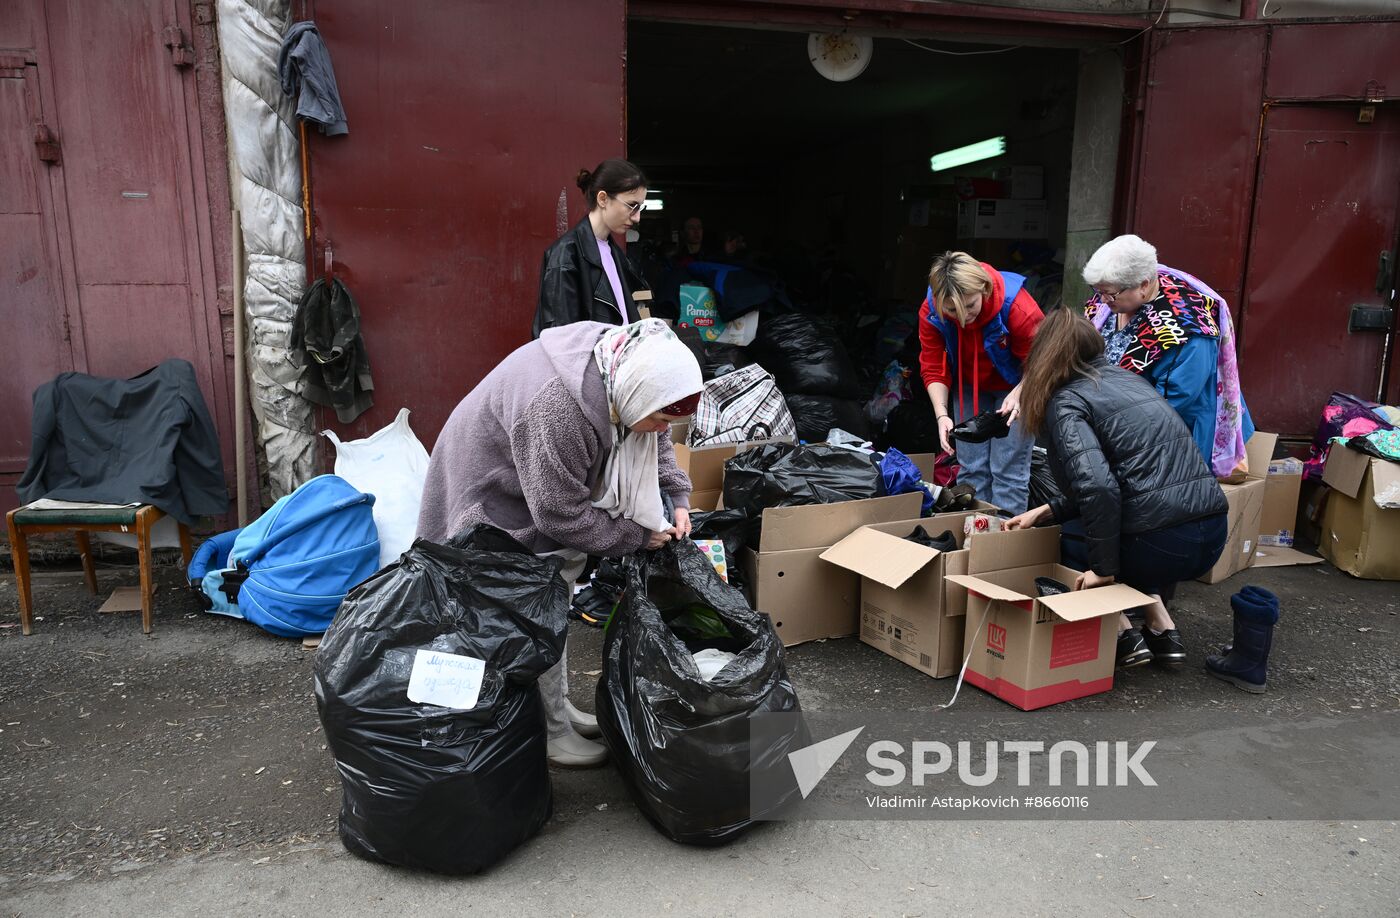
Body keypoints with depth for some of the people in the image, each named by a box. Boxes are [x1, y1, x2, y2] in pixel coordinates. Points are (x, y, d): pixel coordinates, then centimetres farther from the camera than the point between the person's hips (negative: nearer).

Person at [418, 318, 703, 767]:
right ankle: (549, 731, 11)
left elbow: (654, 443, 4)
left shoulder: (630, 364, -16)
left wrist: (676, 496, -9)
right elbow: (562, 514, -31)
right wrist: (636, 536, -20)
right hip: (496, 498, -8)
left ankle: (556, 703, 33)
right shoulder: (559, 407, -42)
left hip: (551, 489, 9)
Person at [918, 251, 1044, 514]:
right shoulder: (931, 311, -23)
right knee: (970, 469, 5)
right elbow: (933, 368, -14)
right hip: (969, 387, 3)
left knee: (1008, 470, -8)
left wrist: (1017, 395, -40)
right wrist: (942, 414, -27)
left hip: (1016, 386, -3)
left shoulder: (1017, 305, -32)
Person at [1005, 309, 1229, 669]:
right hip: (1213, 534, 7)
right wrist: (1045, 512, 23)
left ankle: (1124, 635, 9)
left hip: (1164, 544, -7)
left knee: (1067, 550, 23)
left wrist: (1103, 568, -11)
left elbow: (1097, 487, -20)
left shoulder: (1065, 402, -5)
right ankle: (1162, 628, 23)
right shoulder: (1128, 378, 18)